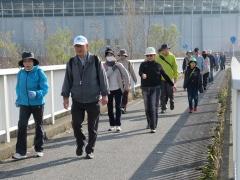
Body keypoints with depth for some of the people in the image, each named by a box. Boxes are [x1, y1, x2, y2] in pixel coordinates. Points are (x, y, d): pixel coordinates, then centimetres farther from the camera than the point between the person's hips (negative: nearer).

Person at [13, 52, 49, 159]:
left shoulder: (39, 72, -12)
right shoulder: (20, 73, 0)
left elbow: (45, 88, -15)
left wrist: (36, 94, -31)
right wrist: (18, 99, 6)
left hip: (37, 104, -2)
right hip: (24, 104, 2)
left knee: (38, 126, 12)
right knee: (22, 126, -6)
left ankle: (39, 149, 26)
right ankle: (21, 152, -2)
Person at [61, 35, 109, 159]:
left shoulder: (95, 61, -3)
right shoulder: (71, 63, 4)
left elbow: (102, 78, -1)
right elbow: (67, 80, 8)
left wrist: (104, 94, -5)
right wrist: (65, 96, 4)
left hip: (93, 100, -1)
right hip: (77, 100, 2)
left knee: (92, 127, 4)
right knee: (76, 124, -4)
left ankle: (90, 150, 20)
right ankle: (80, 143, 24)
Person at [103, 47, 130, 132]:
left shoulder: (119, 65, 0)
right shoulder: (104, 66, -3)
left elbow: (126, 75, 4)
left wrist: (127, 86, 2)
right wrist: (111, 69, -19)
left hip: (118, 89, -1)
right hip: (108, 90, 1)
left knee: (118, 107, -5)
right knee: (110, 108, 6)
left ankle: (118, 125, 0)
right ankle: (112, 125, 16)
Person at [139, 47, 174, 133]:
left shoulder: (158, 65, 4)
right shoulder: (143, 64, 4)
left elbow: (165, 76, 11)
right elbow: (140, 72, -17)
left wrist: (172, 84, 13)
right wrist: (142, 75, -41)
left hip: (155, 88, -2)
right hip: (145, 88, 2)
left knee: (154, 108, -8)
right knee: (147, 108, 12)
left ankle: (153, 127, -7)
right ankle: (149, 123, 33)